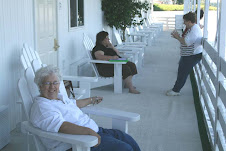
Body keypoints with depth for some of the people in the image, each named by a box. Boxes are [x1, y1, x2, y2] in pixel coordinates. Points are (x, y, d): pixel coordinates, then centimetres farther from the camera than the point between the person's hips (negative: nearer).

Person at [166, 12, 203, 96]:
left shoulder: (194, 30, -22)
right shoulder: (192, 28, 13)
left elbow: (186, 42, -28)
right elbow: (187, 40, 17)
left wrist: (178, 37, -15)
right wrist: (177, 37, 5)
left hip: (192, 56, -11)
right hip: (188, 55, 11)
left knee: (183, 73, -2)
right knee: (181, 72, 15)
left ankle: (176, 91, 8)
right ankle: (176, 89, 24)